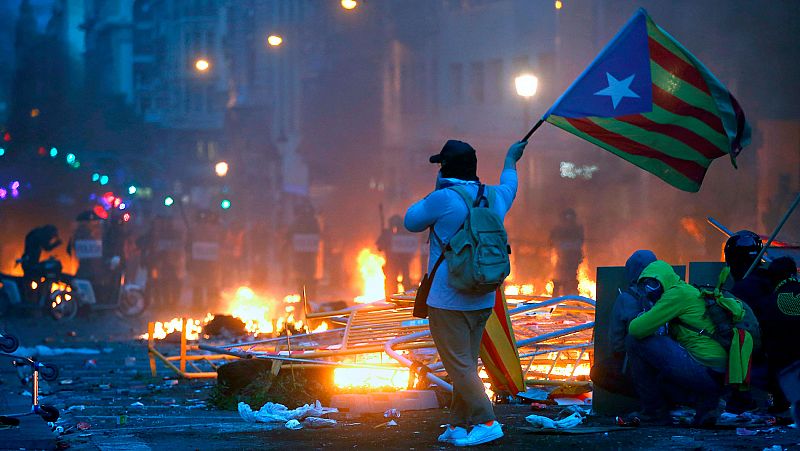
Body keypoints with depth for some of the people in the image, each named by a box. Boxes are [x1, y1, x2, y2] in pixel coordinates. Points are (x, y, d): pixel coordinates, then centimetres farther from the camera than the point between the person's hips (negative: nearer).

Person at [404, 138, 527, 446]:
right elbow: (509, 184, 32)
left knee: (459, 366, -6)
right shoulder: (494, 198, 7)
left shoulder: (443, 199, -14)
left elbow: (411, 221, 3)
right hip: (482, 301, 7)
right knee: (466, 364, 11)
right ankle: (458, 425, 14)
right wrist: (511, 159, 52)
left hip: (448, 301, -7)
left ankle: (486, 422, -11)